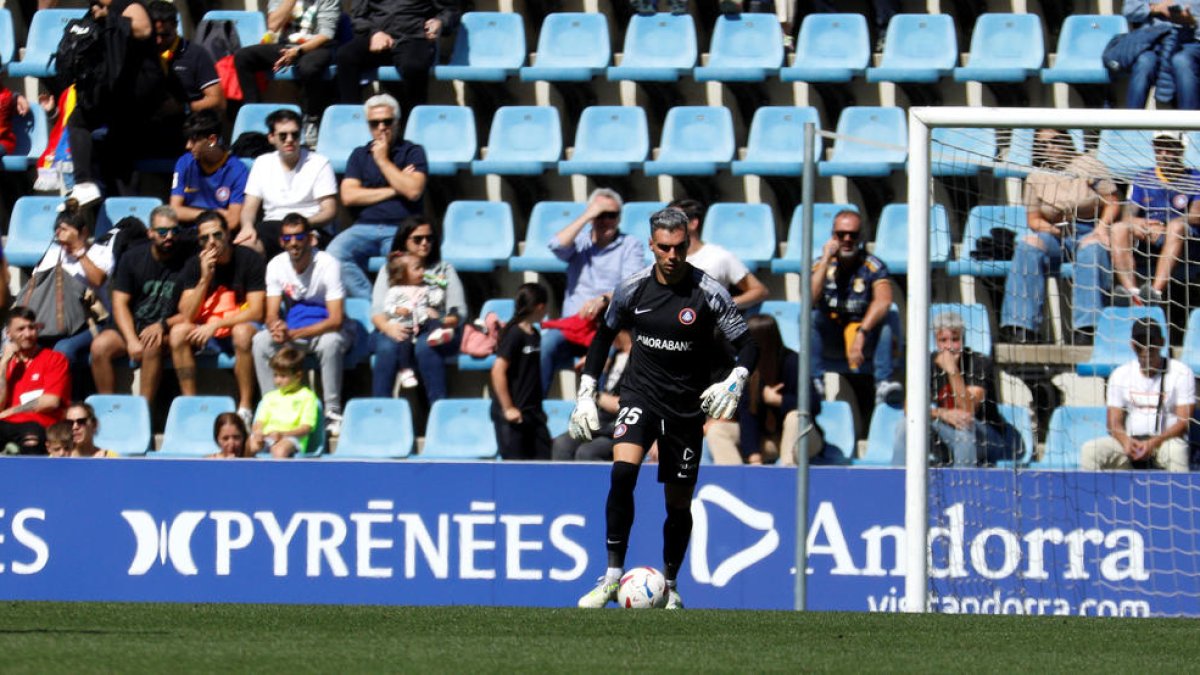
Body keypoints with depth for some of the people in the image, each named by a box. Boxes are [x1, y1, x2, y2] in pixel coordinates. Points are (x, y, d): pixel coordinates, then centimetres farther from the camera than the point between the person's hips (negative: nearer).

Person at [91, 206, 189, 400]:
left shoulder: (186, 262, -4)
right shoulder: (132, 257, 4)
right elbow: (120, 304, 0)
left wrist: (163, 325, -22)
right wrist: (132, 340, -15)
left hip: (167, 332, -3)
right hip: (131, 327, 3)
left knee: (152, 345, -37)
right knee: (100, 345, -25)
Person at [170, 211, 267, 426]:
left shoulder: (249, 259, -8)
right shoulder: (195, 265, 2)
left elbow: (256, 311, -13)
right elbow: (186, 316, -6)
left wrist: (216, 325, -21)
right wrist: (205, 278, -17)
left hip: (239, 328, -3)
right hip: (205, 334, 3)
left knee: (243, 332, -38)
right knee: (178, 332, -26)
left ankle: (245, 408, -29)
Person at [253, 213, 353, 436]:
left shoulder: (327, 264, -19)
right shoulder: (276, 266, -6)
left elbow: (336, 320, -25)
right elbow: (272, 313, -7)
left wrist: (293, 334, -36)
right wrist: (276, 326, -35)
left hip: (326, 329, -4)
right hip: (292, 329, 4)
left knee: (330, 342, -38)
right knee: (260, 341, -24)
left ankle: (333, 413, -28)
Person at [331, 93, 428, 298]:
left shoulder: (412, 152, 11)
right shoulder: (359, 155, 19)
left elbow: (413, 191, -6)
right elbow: (348, 196, 5)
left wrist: (383, 161, 0)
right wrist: (392, 190, 1)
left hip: (401, 229, -3)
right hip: (364, 227, 3)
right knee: (335, 253, -30)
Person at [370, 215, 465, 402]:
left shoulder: (445, 270, 19)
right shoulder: (389, 270, 18)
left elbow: (458, 314, 7)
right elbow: (377, 312, 5)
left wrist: (440, 322, -17)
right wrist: (388, 328, -20)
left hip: (433, 331, -1)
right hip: (396, 330, 1)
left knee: (425, 347, -36)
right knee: (388, 347, -35)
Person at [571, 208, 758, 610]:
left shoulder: (707, 293, -10)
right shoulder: (633, 289, -2)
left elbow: (746, 345, -6)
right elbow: (604, 336, 14)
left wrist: (735, 381, -26)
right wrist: (586, 393, 9)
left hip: (687, 404, 0)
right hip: (640, 392, 0)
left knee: (679, 501, 6)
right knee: (622, 471, -24)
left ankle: (669, 586, 26)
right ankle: (613, 577, -20)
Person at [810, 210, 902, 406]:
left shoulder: (873, 266, -7)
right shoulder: (821, 265, -1)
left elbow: (883, 301, -25)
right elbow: (810, 300, -19)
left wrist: (861, 334, -38)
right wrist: (826, 260, -21)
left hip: (866, 341, -1)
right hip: (829, 344, 1)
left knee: (890, 317, -27)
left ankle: (884, 382, -39)